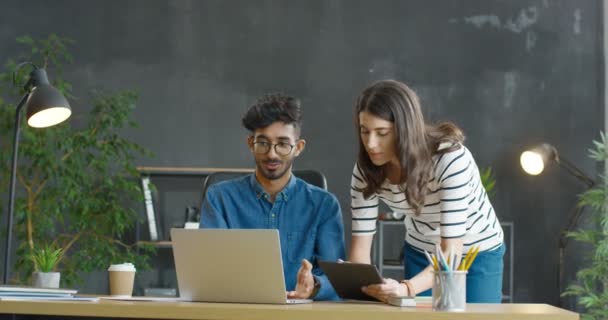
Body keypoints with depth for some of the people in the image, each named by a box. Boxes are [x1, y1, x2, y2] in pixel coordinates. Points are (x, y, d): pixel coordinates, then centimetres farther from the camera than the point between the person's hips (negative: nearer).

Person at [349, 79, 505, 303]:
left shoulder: (450, 159, -33)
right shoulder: (366, 170, -19)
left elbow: (452, 252, -35)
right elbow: (359, 248, -17)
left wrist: (405, 289, -52)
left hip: (477, 255, -3)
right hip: (419, 254, 4)